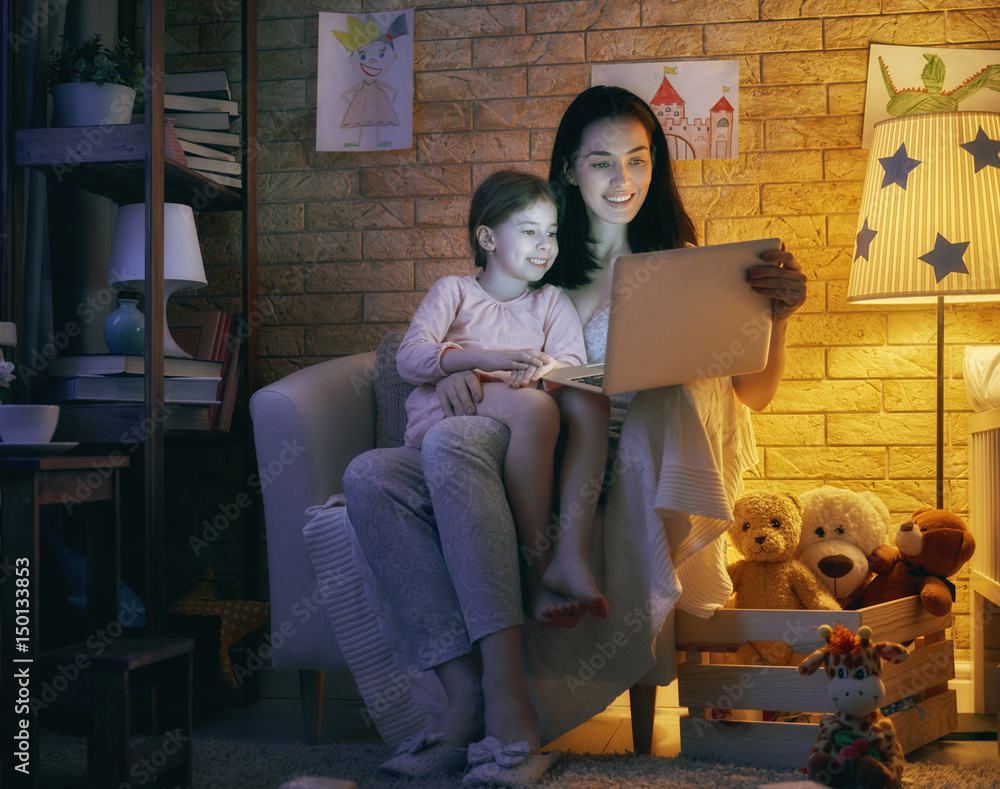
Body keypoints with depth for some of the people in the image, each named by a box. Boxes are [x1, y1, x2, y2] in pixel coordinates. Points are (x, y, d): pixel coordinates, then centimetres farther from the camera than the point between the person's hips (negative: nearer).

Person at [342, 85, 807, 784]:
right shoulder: (547, 267, 19)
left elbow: (752, 396, 8)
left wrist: (779, 316, -11)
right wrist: (460, 374, -4)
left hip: (634, 486, -4)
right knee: (374, 477, -22)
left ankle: (504, 688, -34)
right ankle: (468, 694, -32)